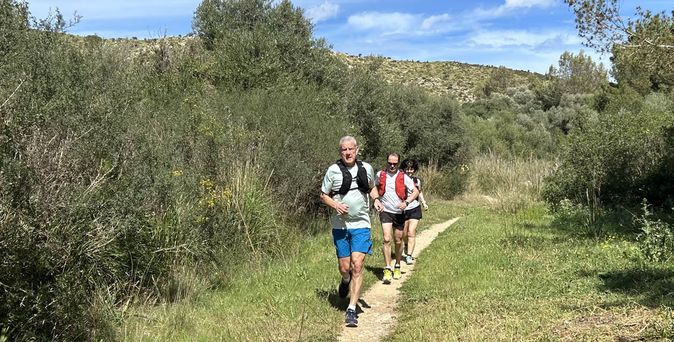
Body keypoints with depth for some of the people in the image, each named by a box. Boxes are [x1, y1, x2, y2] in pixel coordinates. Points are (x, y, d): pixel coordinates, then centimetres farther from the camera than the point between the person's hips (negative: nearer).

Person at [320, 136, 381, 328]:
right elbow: (323, 195, 5)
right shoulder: (333, 170, -3)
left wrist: (376, 199, 2)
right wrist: (336, 205, -15)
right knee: (344, 268, 7)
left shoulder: (366, 168, 5)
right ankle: (345, 281, 45)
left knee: (357, 265, -11)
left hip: (361, 225, 0)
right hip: (340, 225, 0)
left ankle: (352, 310, -4)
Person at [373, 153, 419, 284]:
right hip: (385, 211, 0)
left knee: (398, 241, 11)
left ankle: (397, 267, 30)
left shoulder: (403, 177, -3)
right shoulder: (380, 175, 2)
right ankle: (387, 269, -13)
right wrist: (376, 200, 4)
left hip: (399, 213, 1)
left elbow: (415, 191, -2)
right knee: (387, 239, -15)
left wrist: (406, 202, -18)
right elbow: (374, 188, 20)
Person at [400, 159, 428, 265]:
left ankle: (409, 256, -6)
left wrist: (424, 203, 10)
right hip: (403, 210, 0)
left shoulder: (417, 181, 1)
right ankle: (406, 246, 46)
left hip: (415, 209, 0)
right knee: (404, 233, 12)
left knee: (411, 233, -10)